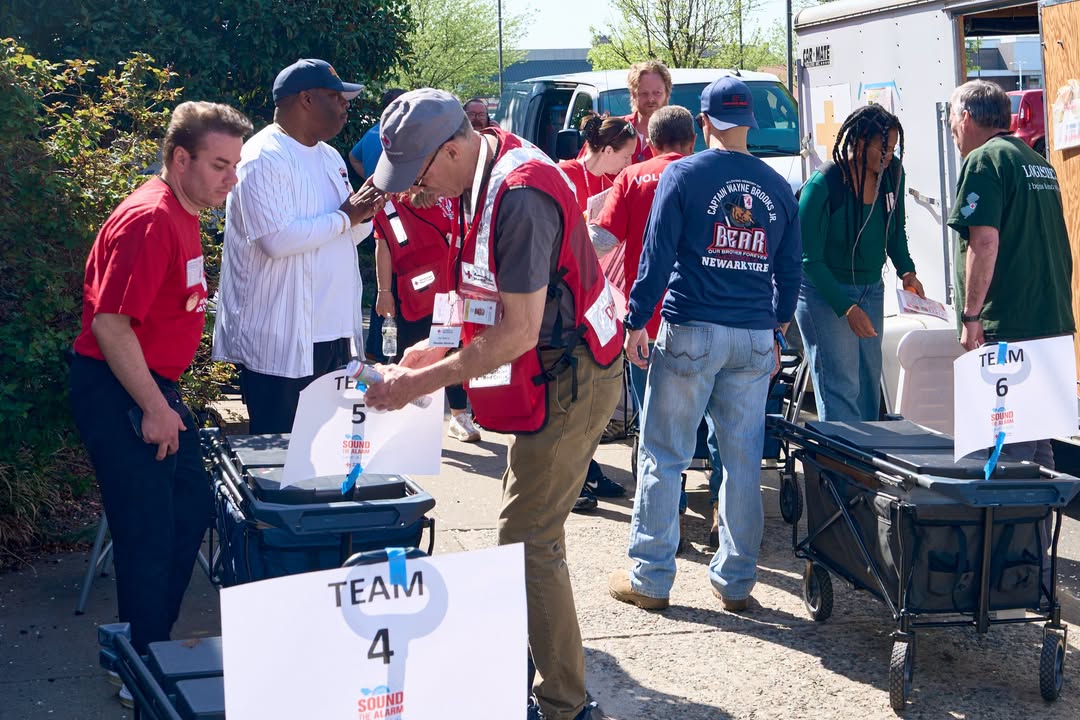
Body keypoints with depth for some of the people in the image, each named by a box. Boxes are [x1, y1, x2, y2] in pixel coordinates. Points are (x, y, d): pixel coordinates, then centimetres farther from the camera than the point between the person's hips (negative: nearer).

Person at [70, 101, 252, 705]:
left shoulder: (183, 215, 11)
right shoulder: (149, 221, -21)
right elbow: (110, 323, -25)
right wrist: (153, 408, -20)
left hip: (153, 385, 10)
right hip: (118, 391, -10)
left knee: (191, 509, 16)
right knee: (150, 530, -4)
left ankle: (153, 646, 30)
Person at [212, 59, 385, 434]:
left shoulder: (329, 157, 15)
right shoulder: (263, 158, -14)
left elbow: (352, 234, 20)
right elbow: (277, 239, -26)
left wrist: (364, 213, -3)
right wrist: (345, 217, -16)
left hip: (333, 332, 9)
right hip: (281, 342, -9)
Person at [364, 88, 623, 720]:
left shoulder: (519, 195, -26)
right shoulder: (485, 175, 6)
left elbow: (519, 332, -25)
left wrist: (422, 382, -20)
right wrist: (443, 349, 6)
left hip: (568, 379, -10)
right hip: (556, 375, 10)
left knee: (528, 542, -7)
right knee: (531, 527, 17)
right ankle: (546, 662, 31)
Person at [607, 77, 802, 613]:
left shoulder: (683, 175, -4)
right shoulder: (777, 187, 9)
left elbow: (657, 253, -8)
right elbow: (789, 269, 13)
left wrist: (637, 322, -3)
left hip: (691, 332, -4)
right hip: (755, 338, 4)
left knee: (662, 458, 4)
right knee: (743, 462, 9)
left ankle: (650, 579, 7)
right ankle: (736, 581, 15)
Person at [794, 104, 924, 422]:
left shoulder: (893, 174, -3)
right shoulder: (823, 185, -22)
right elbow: (810, 259, -17)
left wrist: (906, 271, -3)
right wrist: (846, 308, -22)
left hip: (871, 289, 7)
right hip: (824, 293, -7)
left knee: (870, 385, 11)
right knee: (841, 389, -10)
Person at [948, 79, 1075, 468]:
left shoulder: (983, 161, -10)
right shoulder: (1039, 163, 17)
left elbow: (984, 242, -20)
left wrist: (971, 315, -16)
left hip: (1007, 327, -9)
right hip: (1053, 321, 9)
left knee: (1008, 442, -5)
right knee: (1037, 438, 15)